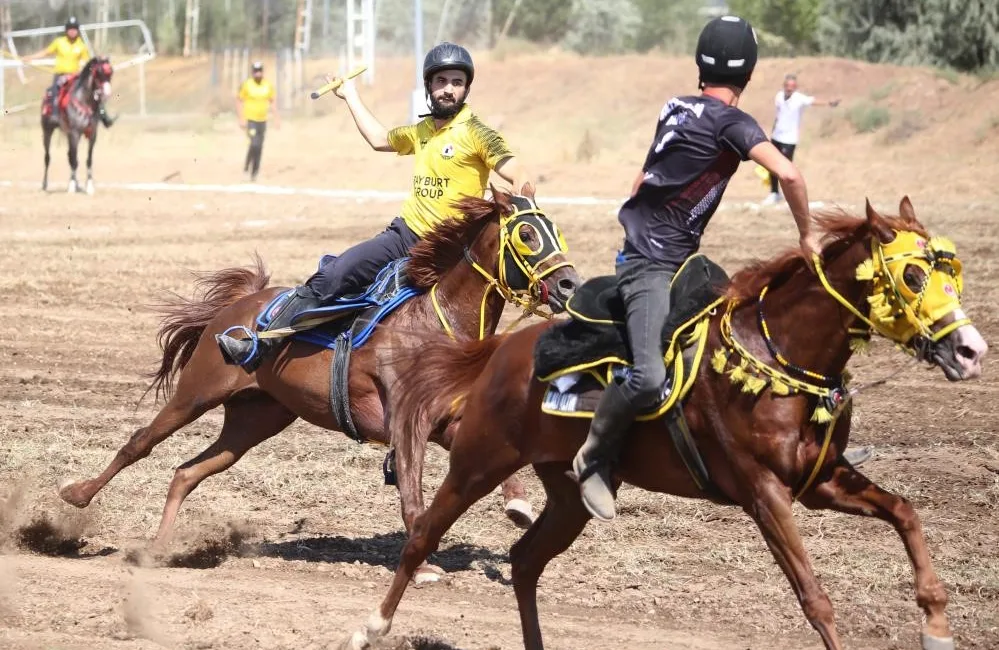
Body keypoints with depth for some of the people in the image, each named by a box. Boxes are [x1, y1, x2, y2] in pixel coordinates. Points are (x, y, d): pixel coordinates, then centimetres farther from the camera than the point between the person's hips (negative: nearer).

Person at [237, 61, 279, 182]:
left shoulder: (268, 85, 2)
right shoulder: (246, 85, -8)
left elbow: (273, 101, 11)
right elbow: (239, 101, -4)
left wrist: (277, 118, 5)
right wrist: (241, 119, -11)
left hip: (262, 121, 4)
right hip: (250, 120, -4)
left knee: (259, 148, 5)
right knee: (254, 144, -20)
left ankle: (254, 173, 16)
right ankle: (246, 167, 0)